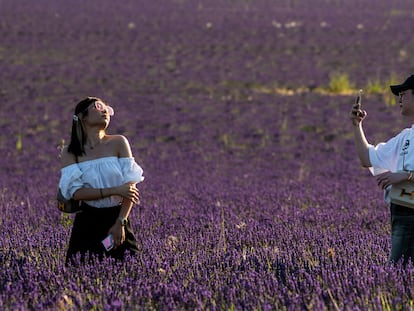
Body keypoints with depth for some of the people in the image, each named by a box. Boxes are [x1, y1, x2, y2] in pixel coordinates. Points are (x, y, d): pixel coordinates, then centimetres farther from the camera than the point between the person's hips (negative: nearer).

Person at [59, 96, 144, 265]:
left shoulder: (118, 143, 0)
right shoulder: (70, 152, -1)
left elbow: (131, 186, -5)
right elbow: (76, 192, -13)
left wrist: (120, 222, -14)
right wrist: (114, 191, -21)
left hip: (118, 218, 1)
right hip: (88, 222, -1)